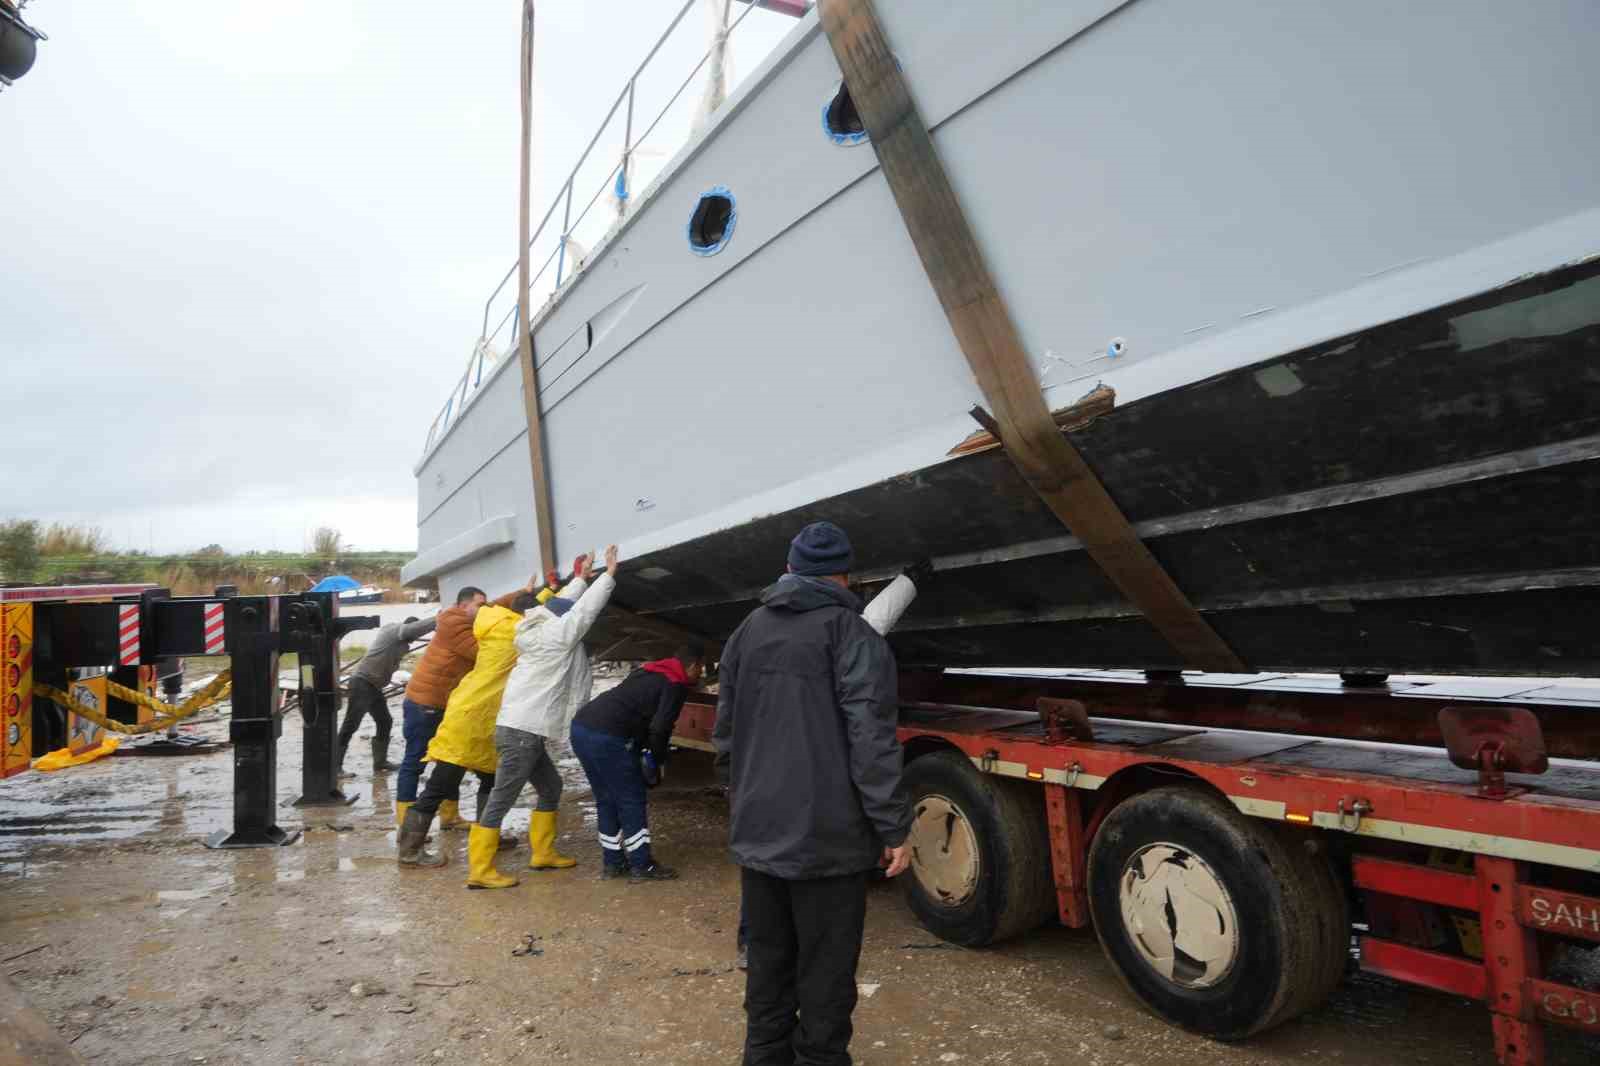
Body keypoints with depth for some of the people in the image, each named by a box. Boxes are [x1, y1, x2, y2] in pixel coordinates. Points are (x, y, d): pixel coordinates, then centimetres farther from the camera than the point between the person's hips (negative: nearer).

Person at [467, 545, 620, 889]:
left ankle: (542, 853, 26)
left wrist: (581, 579, 33)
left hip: (523, 731, 10)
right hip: (521, 732, -10)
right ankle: (480, 871, -2)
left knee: (551, 787, 20)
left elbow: (564, 605, 28)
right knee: (501, 800, -6)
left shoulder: (542, 632, 13)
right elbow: (584, 610, -7)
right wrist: (608, 575, -1)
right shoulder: (556, 635, -10)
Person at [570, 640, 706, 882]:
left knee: (607, 800, 18)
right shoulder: (675, 685, -1)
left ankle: (612, 862, 26)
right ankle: (642, 866, 11)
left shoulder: (649, 672, 24)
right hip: (607, 737, -9)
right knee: (632, 801, 4)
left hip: (581, 727, 9)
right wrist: (657, 760, 7)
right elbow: (659, 728, -11)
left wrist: (640, 750, 23)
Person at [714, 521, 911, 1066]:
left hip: (757, 832, 6)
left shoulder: (747, 630, 9)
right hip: (825, 837, -6)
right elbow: (871, 742, -18)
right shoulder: (852, 634, -12)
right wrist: (894, 828, -12)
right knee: (824, 971, 7)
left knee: (767, 960, 20)